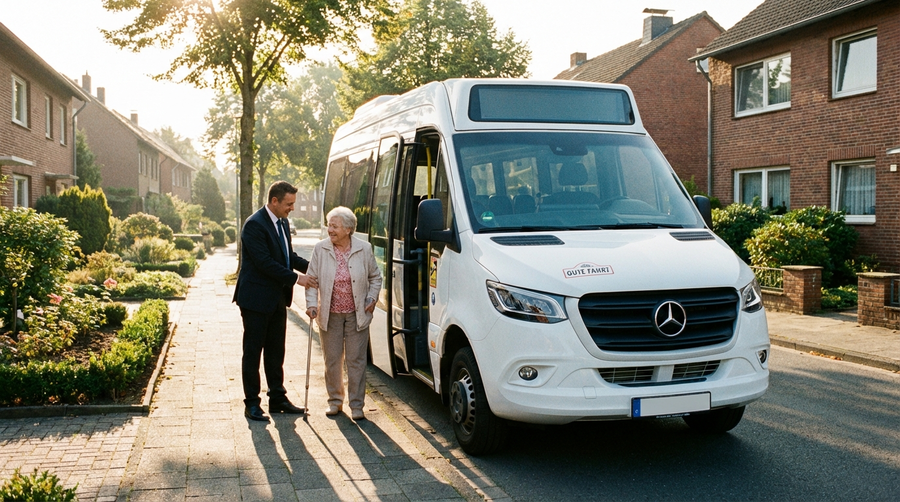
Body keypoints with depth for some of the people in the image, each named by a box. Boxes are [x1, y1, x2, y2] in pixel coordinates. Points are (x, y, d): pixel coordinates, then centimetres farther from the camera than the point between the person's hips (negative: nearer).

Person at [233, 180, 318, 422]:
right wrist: (296, 278, -21)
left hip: (277, 299, 8)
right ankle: (252, 404, 12)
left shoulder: (282, 222, 10)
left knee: (276, 352, 15)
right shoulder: (254, 225, -18)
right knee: (253, 352, 3)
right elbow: (265, 262, -23)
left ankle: (277, 399, 25)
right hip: (256, 299, -8)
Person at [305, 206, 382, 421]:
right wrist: (312, 304, -10)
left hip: (357, 315, -1)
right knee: (332, 360, 9)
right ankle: (335, 401, 25)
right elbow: (312, 279, 0)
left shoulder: (364, 249, -2)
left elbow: (375, 277, 10)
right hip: (330, 315, 1)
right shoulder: (320, 249, -2)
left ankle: (357, 405, 12)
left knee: (356, 361, 3)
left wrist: (372, 298, -2)